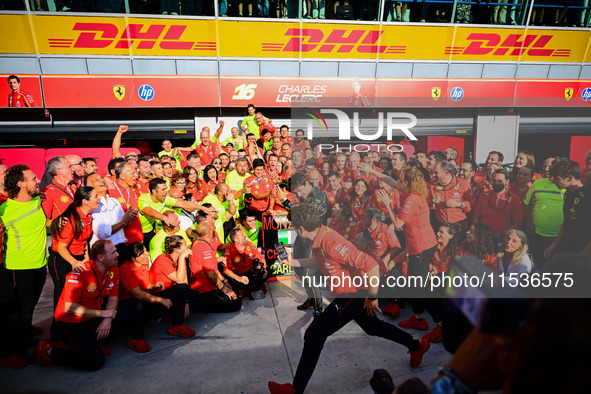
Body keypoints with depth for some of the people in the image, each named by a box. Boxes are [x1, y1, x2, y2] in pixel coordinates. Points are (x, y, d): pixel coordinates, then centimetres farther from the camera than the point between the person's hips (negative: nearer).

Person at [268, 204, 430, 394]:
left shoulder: (330, 242, -33)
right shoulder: (320, 237, -3)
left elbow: (371, 265, -34)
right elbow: (320, 261, 19)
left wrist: (372, 298, -22)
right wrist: (293, 261, 14)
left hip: (353, 295, -10)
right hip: (352, 295, 10)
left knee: (314, 334, -6)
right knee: (373, 327, 29)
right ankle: (417, 346, 49)